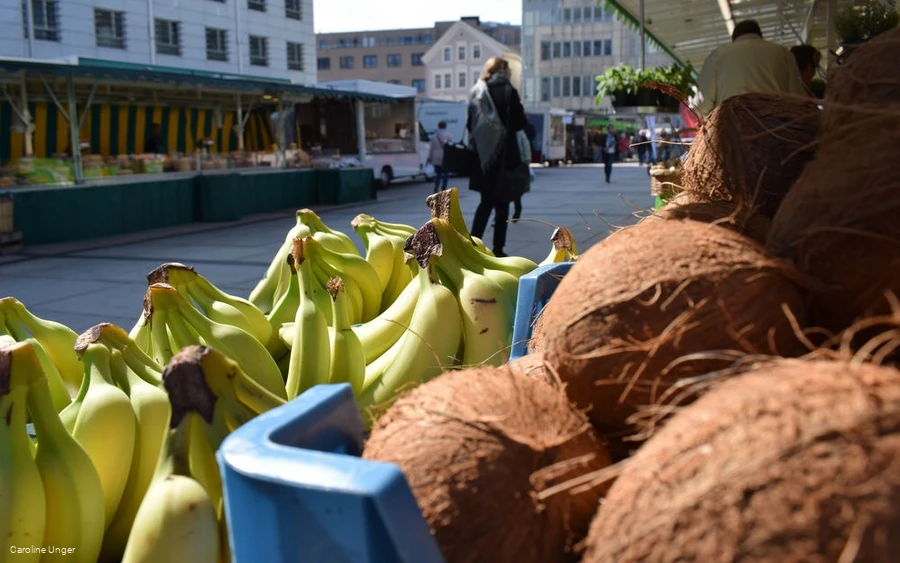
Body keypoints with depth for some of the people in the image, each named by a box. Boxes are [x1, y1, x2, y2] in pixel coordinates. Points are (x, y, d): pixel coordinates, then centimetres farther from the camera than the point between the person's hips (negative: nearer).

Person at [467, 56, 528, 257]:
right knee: (502, 203, 6)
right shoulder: (508, 91, -6)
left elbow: (470, 123, 5)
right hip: (503, 153, -4)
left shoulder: (476, 92, 5)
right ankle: (498, 249, 7)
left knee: (486, 202, 14)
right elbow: (520, 123, -7)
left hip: (482, 153, 4)